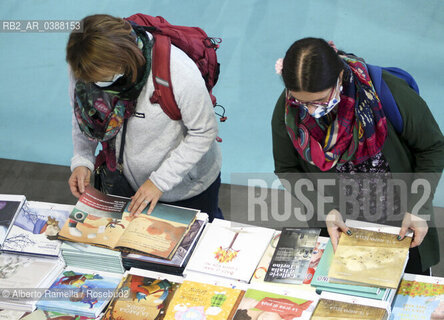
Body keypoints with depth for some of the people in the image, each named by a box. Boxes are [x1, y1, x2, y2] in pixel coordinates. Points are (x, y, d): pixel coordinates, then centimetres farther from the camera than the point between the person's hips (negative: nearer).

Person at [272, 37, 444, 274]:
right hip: (339, 222, 1)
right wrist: (326, 208, -17)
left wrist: (418, 208, -17)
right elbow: (287, 170, -4)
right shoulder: (286, 111, -21)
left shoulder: (389, 92, -29)